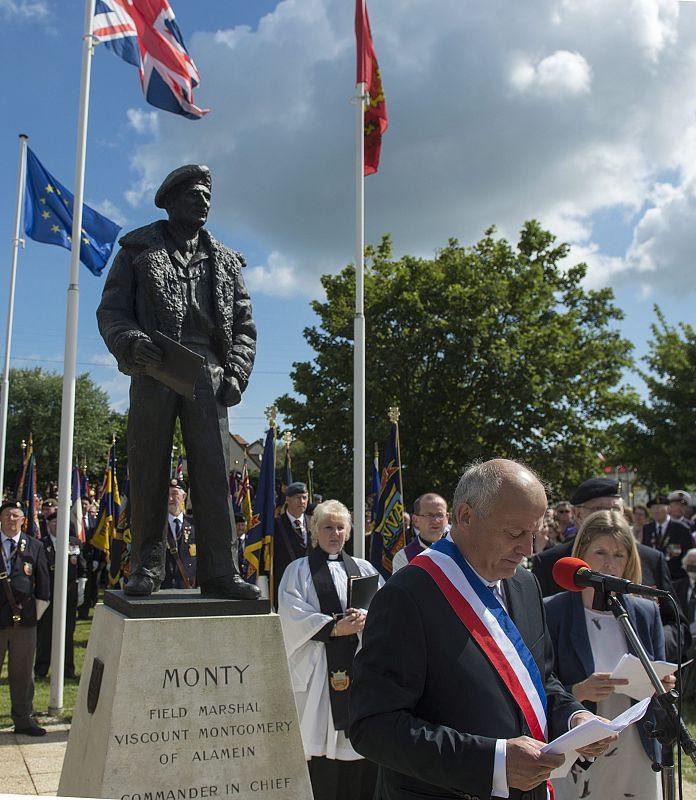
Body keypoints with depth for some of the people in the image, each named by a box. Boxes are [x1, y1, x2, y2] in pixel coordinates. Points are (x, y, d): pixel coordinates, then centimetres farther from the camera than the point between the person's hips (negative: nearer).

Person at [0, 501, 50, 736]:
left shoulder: (35, 546, 4)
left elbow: (43, 586, 7)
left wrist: (35, 613, 4)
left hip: (24, 618, 1)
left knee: (23, 673, 9)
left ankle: (22, 719, 20)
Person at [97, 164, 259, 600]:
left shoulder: (225, 261, 20)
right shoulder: (139, 249, 14)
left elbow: (244, 326, 16)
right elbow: (111, 310, 6)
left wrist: (236, 373, 0)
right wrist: (132, 343, -15)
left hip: (207, 373, 2)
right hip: (154, 372, -1)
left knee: (215, 472, -4)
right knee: (148, 470, 0)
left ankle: (220, 571, -2)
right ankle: (147, 566, 10)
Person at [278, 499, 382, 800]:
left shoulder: (363, 568, 16)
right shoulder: (298, 570, 6)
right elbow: (293, 617, -7)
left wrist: (367, 617, -13)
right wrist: (334, 628, -17)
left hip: (358, 666, 3)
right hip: (318, 669, -3)